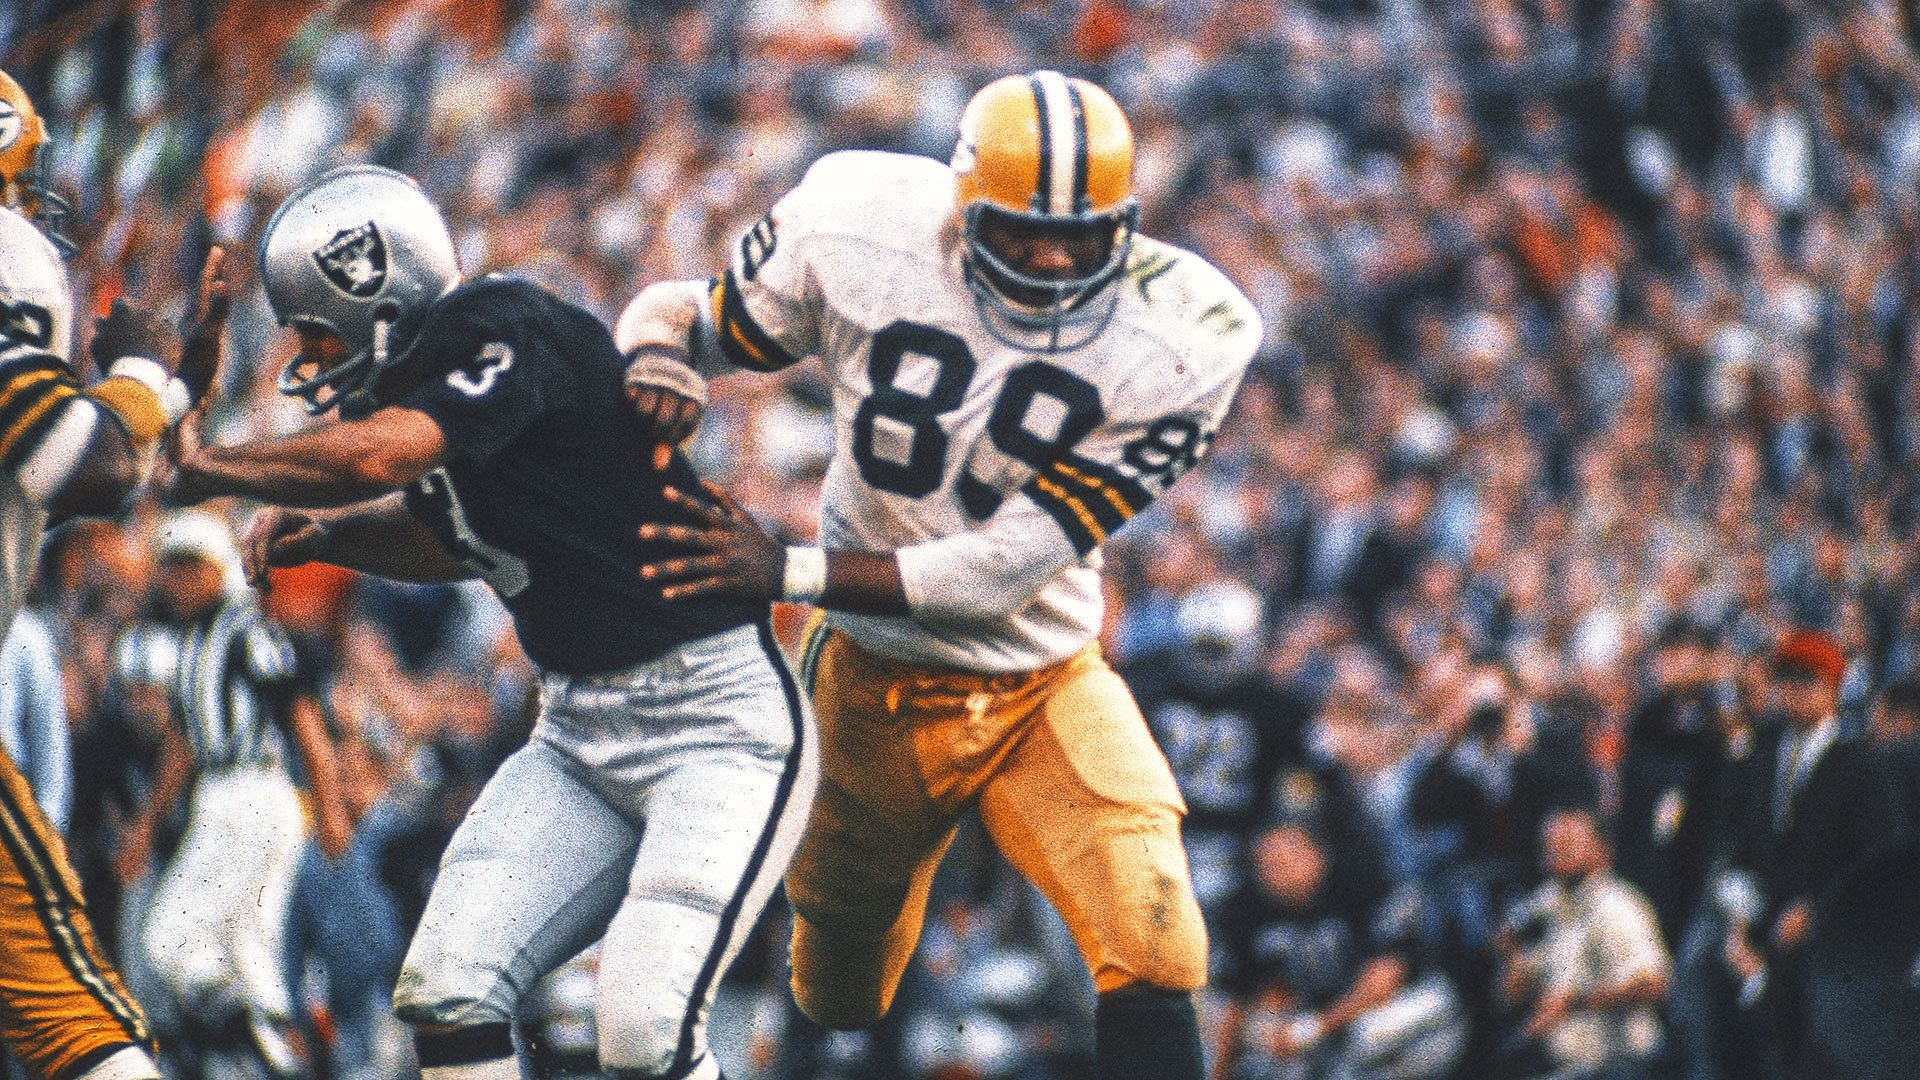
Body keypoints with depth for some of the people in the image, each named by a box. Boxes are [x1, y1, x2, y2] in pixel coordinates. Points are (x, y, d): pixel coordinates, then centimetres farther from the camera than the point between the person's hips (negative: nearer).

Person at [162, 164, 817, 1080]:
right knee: (445, 994, -4)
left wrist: (209, 469, -17)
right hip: (580, 727, 9)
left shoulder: (503, 334, -18)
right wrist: (324, 534, 8)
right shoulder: (428, 375, 8)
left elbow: (377, 456, -33)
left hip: (714, 720, -9)